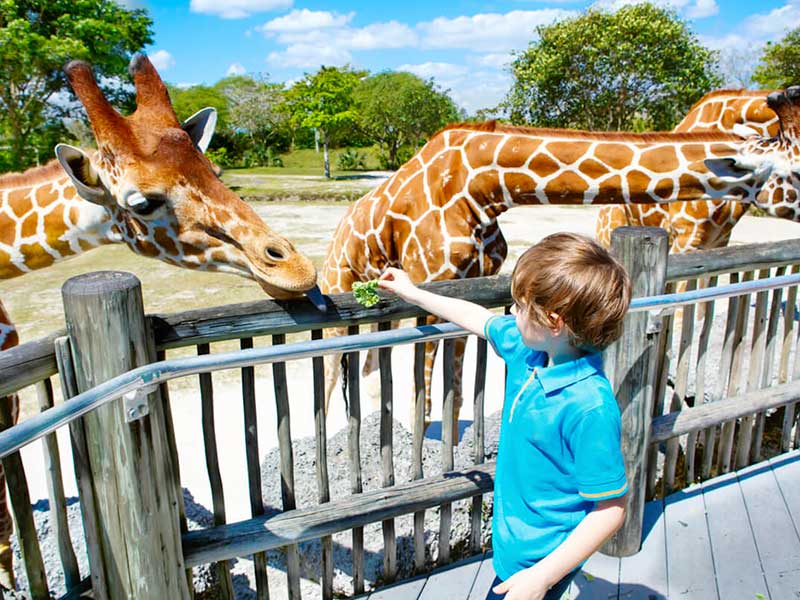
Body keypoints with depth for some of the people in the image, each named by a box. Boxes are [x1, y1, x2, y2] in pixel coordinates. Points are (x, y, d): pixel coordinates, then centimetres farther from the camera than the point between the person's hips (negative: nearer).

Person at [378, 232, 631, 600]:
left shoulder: (590, 408, -34)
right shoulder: (526, 347, -10)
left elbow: (610, 510, -26)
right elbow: (478, 318, 9)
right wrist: (413, 294, 18)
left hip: (540, 560, -8)